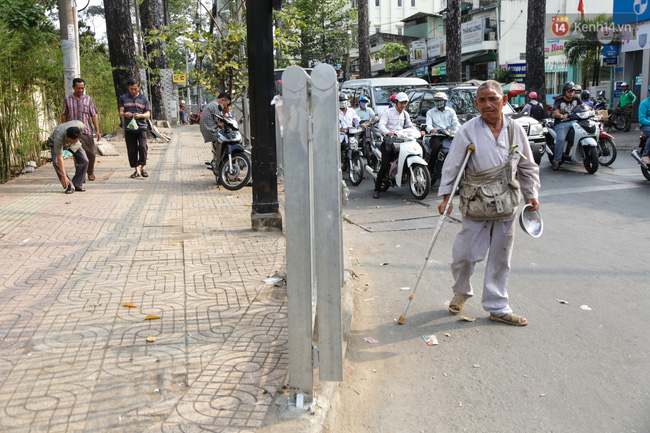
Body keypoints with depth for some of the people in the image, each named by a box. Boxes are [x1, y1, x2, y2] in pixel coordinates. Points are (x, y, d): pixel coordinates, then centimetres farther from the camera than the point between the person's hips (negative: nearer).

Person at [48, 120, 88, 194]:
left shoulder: (80, 125, -38)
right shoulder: (58, 136, -45)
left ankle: (77, 185, 0)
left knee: (84, 160, -14)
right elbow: (59, 158, -40)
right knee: (56, 162, -26)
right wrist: (63, 176, -39)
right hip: (54, 142, -3)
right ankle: (69, 186, -17)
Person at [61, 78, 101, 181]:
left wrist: (97, 130, -2)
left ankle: (90, 172, 23)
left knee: (91, 153, 0)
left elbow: (94, 115, 6)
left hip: (87, 131, 1)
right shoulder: (67, 99, 7)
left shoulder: (88, 99, 8)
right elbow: (64, 115, 11)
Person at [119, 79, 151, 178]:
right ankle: (137, 170, 11)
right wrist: (125, 114, -18)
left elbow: (148, 114, 5)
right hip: (128, 128, 2)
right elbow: (121, 112, 6)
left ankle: (143, 168, -4)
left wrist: (140, 115, -17)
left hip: (141, 127, -2)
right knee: (132, 150, 3)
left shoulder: (144, 98, 9)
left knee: (142, 147, -17)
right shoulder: (123, 98, 11)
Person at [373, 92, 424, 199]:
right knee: (385, 166, -15)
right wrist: (388, 132, -37)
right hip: (388, 141, -6)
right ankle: (377, 188, -4)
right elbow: (381, 125, -16)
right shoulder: (387, 113, -2)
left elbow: (410, 126, 18)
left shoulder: (405, 114, 19)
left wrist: (419, 132, -3)